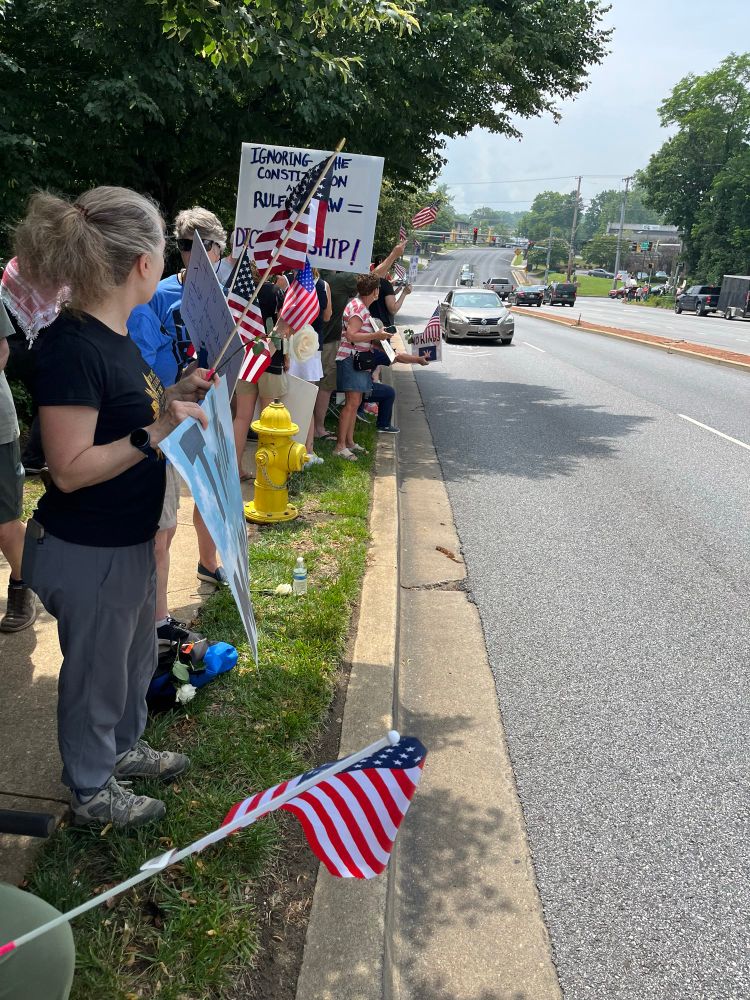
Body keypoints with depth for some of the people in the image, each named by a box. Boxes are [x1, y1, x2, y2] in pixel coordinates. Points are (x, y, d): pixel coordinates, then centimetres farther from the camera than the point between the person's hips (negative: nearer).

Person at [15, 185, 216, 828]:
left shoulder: (113, 335, 3)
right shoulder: (74, 347, -26)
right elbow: (69, 469, -26)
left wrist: (173, 396, 4)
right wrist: (156, 433, -32)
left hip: (128, 542, 9)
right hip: (86, 554, -9)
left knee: (136, 657, 27)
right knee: (96, 673, 13)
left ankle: (122, 747, 51)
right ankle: (92, 792, 37)